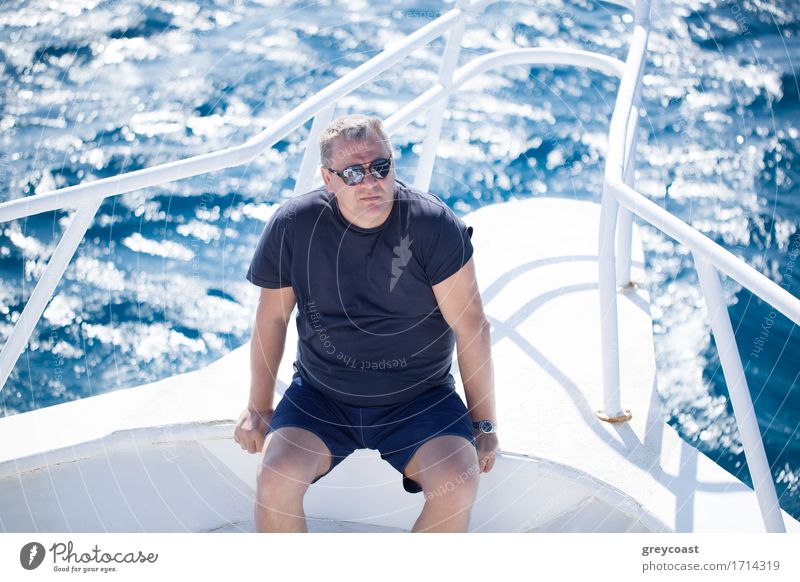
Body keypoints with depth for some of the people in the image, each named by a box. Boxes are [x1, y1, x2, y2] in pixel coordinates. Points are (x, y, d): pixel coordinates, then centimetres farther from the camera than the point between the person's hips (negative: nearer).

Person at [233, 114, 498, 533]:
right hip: (320, 396, 1)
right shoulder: (292, 226, -9)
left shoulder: (434, 224, -14)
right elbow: (272, 316, 4)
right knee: (275, 479, -24)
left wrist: (485, 423, -3)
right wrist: (259, 407, 8)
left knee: (458, 487, -25)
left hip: (419, 399, -1)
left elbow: (471, 326, -8)